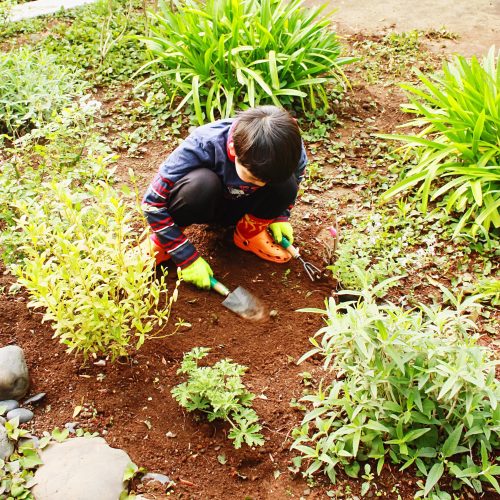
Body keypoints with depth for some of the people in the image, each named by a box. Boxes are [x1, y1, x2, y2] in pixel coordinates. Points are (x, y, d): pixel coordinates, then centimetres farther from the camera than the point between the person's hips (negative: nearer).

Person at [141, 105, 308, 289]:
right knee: (202, 182, -38)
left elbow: (295, 179, 0)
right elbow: (152, 203, -30)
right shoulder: (203, 146, -37)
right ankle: (166, 238, -10)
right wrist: (187, 258, -30)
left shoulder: (289, 148, -28)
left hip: (241, 207, 3)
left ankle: (250, 232, 1)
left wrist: (280, 216, -12)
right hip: (205, 205, -3)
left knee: (286, 185, -27)